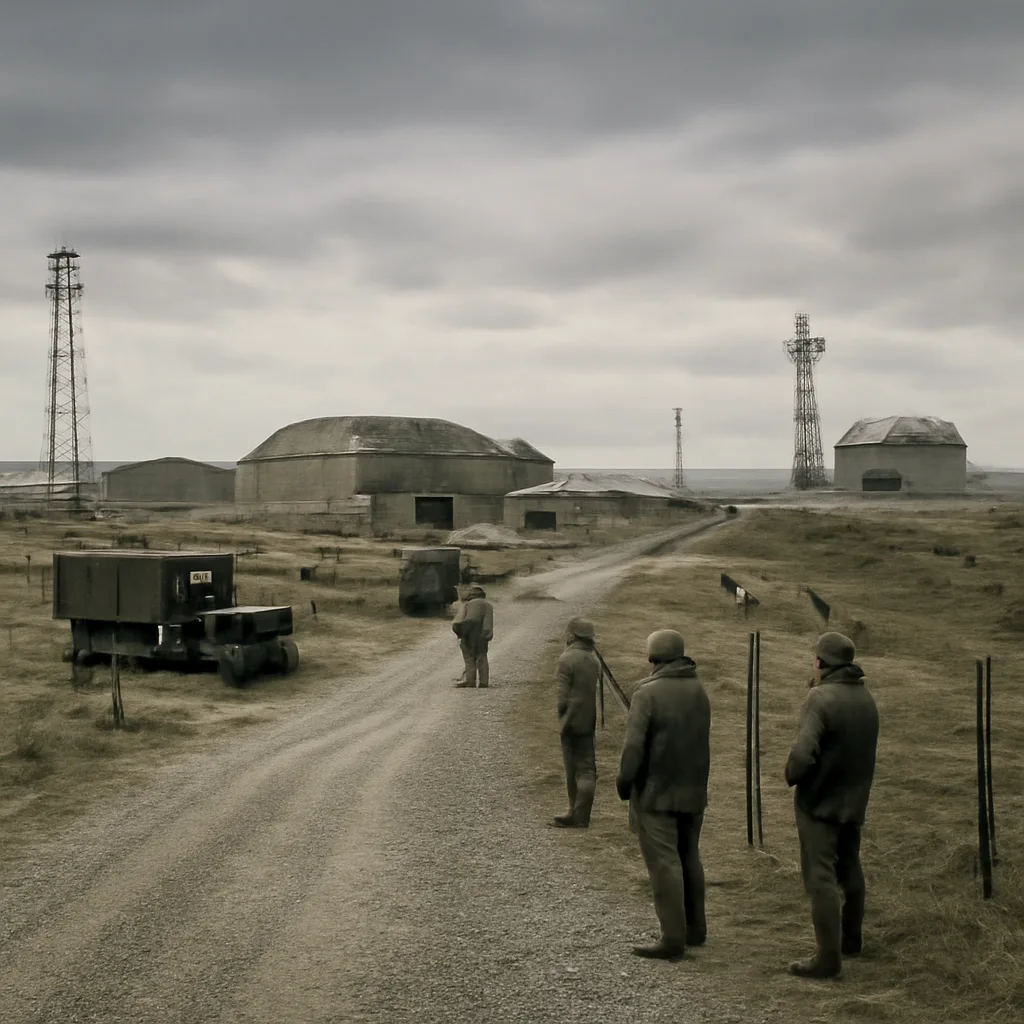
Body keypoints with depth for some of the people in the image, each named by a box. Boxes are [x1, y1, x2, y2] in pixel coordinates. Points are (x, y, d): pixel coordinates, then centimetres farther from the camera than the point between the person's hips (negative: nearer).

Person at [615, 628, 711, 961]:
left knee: (664, 864, -3)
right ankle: (695, 928, 26)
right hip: (694, 791, 7)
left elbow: (634, 745, -18)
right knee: (689, 858, 17)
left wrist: (624, 782, -6)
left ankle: (673, 939, -3)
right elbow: (701, 740, 10)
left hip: (656, 793, -7)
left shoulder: (649, 693, -16)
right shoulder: (699, 691, 5)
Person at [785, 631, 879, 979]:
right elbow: (865, 748, 9)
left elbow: (803, 752, -27)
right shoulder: (865, 698, 4)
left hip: (819, 800, -8)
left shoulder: (821, 698, -21)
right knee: (849, 869, 22)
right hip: (854, 799, 8)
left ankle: (828, 956, -5)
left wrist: (792, 775, -9)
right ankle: (851, 939, 36)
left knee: (820, 877, -4)